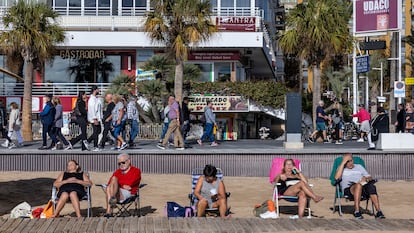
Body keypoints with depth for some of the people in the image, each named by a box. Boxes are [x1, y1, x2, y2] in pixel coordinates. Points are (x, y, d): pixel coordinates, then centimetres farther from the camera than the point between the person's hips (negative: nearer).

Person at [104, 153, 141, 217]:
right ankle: (109, 211, -40)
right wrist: (123, 186, -6)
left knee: (114, 178, -23)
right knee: (108, 188, -30)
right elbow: (109, 183, 7)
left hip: (128, 193, -4)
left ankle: (113, 198, -48)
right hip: (116, 193, 4)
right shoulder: (117, 172, 23)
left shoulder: (136, 171, 12)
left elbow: (129, 183, -5)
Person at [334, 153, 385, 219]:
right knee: (358, 185, -38)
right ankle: (356, 211, -41)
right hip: (349, 189, -3)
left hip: (363, 188, 3)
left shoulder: (359, 166, 29)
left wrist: (366, 179, -3)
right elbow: (337, 177, -4)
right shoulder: (342, 168, 19)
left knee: (372, 187, -32)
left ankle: (379, 212, -38)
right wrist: (343, 163, -2)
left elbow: (370, 178, 22)